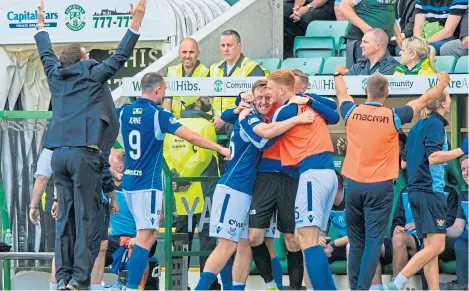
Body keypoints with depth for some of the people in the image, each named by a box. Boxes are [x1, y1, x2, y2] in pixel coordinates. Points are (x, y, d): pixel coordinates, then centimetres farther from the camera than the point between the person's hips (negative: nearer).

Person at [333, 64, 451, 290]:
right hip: (380, 187, -3)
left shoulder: (352, 113, -1)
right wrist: (443, 82, 25)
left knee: (356, 242, 12)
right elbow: (425, 100, 7)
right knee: (373, 241, -4)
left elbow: (342, 94, 23)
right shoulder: (393, 117, -7)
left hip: (354, 184, 3)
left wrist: (339, 75, 44)